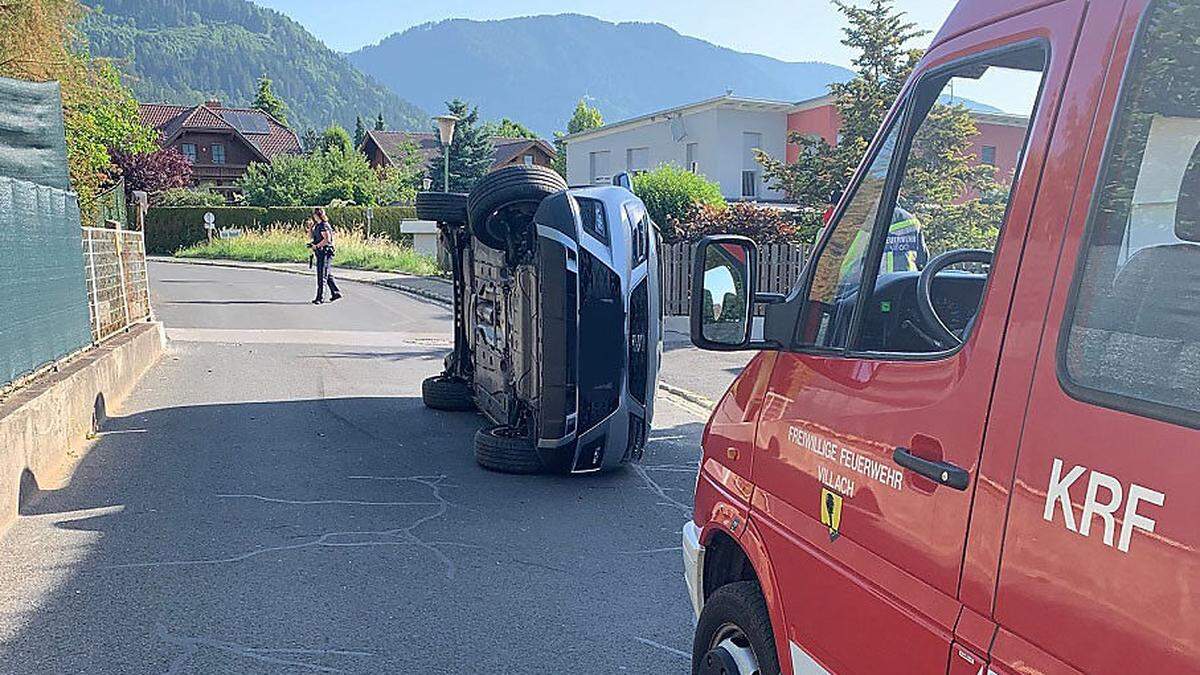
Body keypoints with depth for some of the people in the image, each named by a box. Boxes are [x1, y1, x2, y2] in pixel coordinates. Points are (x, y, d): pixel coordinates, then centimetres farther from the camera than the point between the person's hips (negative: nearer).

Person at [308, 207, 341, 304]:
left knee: (322, 276, -8)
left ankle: (320, 298, -7)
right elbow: (310, 235, 24)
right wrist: (312, 226, 10)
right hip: (320, 253, 10)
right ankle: (336, 292, 25)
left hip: (325, 253, -10)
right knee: (328, 275, 16)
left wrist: (316, 246, -19)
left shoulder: (324, 226, -14)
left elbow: (327, 239, -24)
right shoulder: (317, 225, 16)